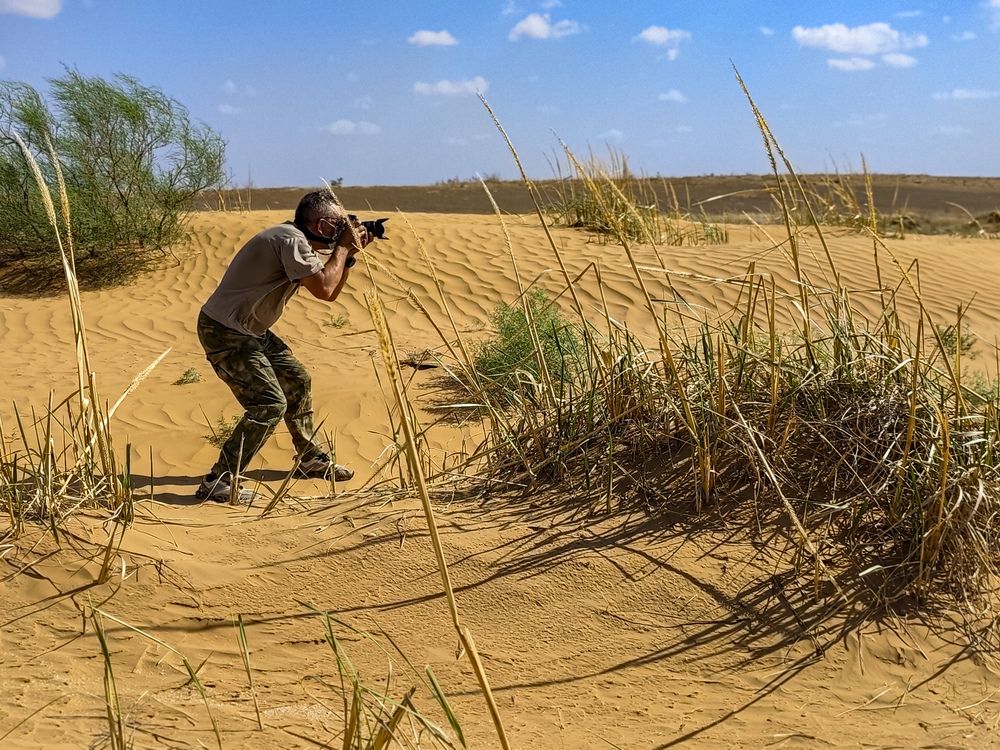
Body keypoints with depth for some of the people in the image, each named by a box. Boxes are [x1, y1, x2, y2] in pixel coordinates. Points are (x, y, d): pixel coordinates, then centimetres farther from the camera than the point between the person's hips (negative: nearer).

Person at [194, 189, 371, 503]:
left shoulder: (303, 244, 11)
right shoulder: (291, 240, -21)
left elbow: (331, 290, 16)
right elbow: (324, 289, -26)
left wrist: (350, 253, 5)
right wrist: (344, 246, -14)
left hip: (249, 330, 11)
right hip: (224, 332, -11)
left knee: (297, 381, 17)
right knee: (270, 404, -17)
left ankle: (310, 459, 34)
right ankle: (217, 483, -13)